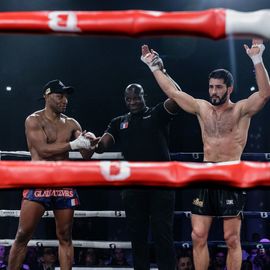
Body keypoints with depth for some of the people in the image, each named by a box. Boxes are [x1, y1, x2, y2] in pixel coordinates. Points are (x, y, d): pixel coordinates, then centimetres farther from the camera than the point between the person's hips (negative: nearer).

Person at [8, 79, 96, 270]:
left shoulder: (71, 124, 10)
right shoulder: (34, 121, -2)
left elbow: (86, 156, 7)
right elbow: (43, 150, -14)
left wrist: (89, 142, -15)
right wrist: (73, 144, -18)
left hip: (64, 184, 4)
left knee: (65, 237, 4)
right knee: (23, 235, -6)